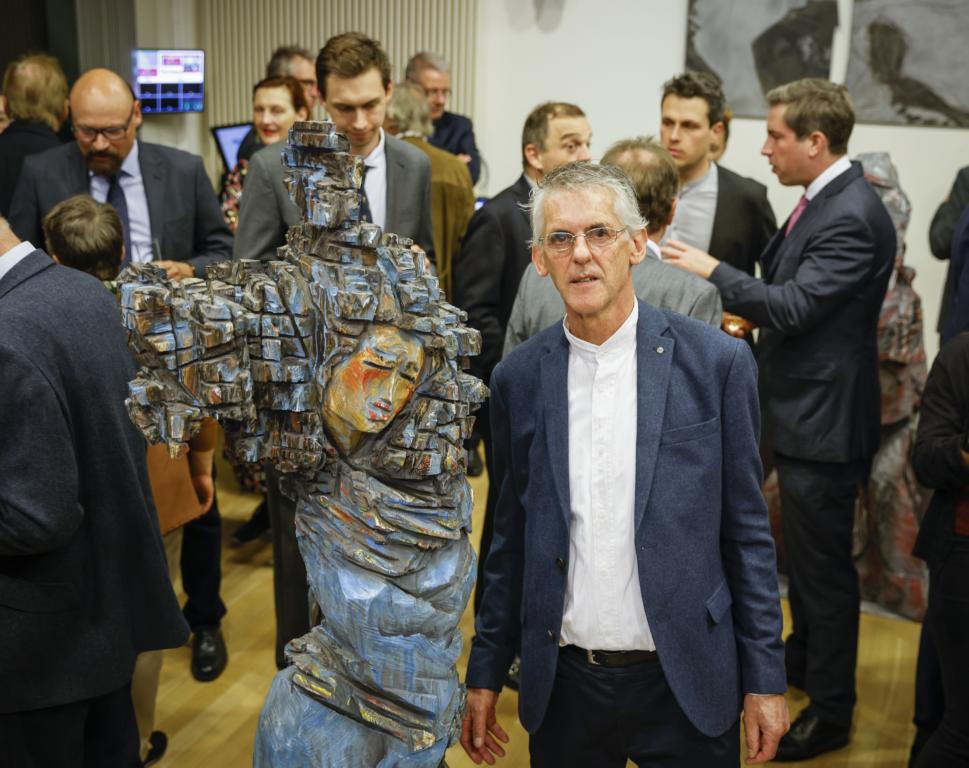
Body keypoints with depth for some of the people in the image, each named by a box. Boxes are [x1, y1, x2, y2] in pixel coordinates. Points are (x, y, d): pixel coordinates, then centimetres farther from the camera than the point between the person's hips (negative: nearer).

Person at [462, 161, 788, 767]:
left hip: (685, 686, -2)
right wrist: (486, 673, 8)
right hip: (562, 687, 2)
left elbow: (747, 531, -3)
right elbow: (511, 539, 7)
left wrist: (765, 679, -3)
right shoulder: (518, 378, 0)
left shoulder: (717, 361, -7)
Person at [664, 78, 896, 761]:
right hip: (802, 407, 10)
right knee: (805, 548, 25)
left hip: (825, 419, -10)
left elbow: (795, 305, -27)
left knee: (823, 559, 3)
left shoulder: (852, 217, -23)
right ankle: (806, 656, 46)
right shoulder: (824, 199, 8)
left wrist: (713, 272, -19)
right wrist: (748, 318, 1)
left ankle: (831, 709, 19)